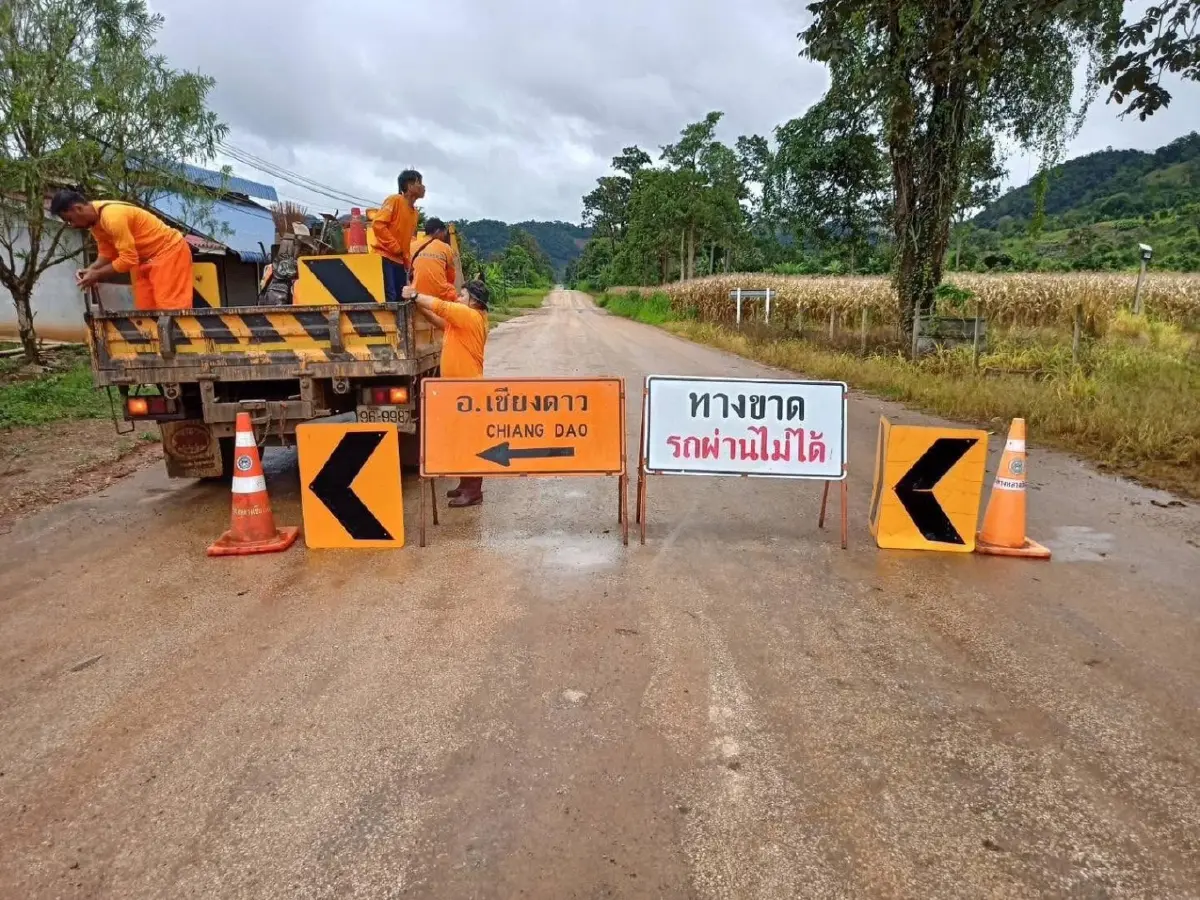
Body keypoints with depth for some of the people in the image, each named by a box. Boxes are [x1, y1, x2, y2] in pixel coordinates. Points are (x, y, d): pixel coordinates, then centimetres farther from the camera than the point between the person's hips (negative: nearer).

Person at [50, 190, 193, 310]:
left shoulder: (112, 216, -27)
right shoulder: (94, 220, 2)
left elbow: (128, 258, -26)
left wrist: (97, 275, -17)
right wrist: (90, 270, -7)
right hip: (144, 258, 10)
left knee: (171, 308, -14)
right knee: (145, 310, 5)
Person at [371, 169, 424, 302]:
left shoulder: (414, 211, 18)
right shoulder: (394, 200, -5)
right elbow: (378, 224, -14)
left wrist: (408, 262, 11)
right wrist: (396, 249, -14)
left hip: (399, 261, 8)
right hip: (385, 257, -8)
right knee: (389, 298, -18)